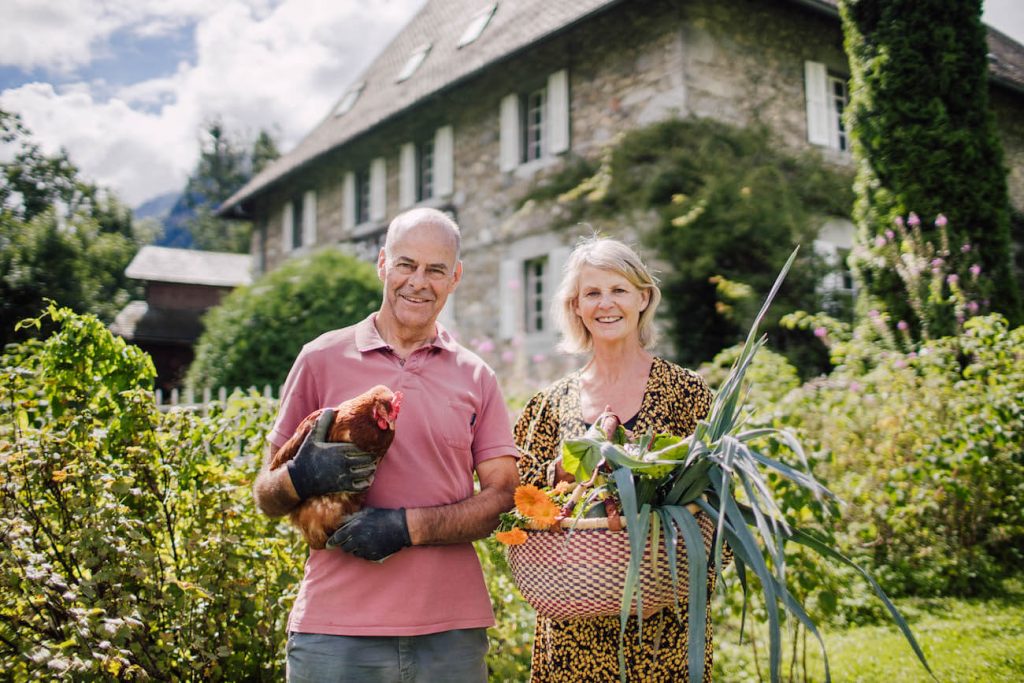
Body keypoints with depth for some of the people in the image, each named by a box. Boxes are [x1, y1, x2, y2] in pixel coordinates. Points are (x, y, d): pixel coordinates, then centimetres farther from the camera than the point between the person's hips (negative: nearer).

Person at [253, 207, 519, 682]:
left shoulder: (475, 377, 7)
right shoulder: (322, 359, 2)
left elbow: (505, 497, -1)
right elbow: (266, 495, 6)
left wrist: (408, 526, -14)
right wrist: (301, 478, -17)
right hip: (335, 630, -1)